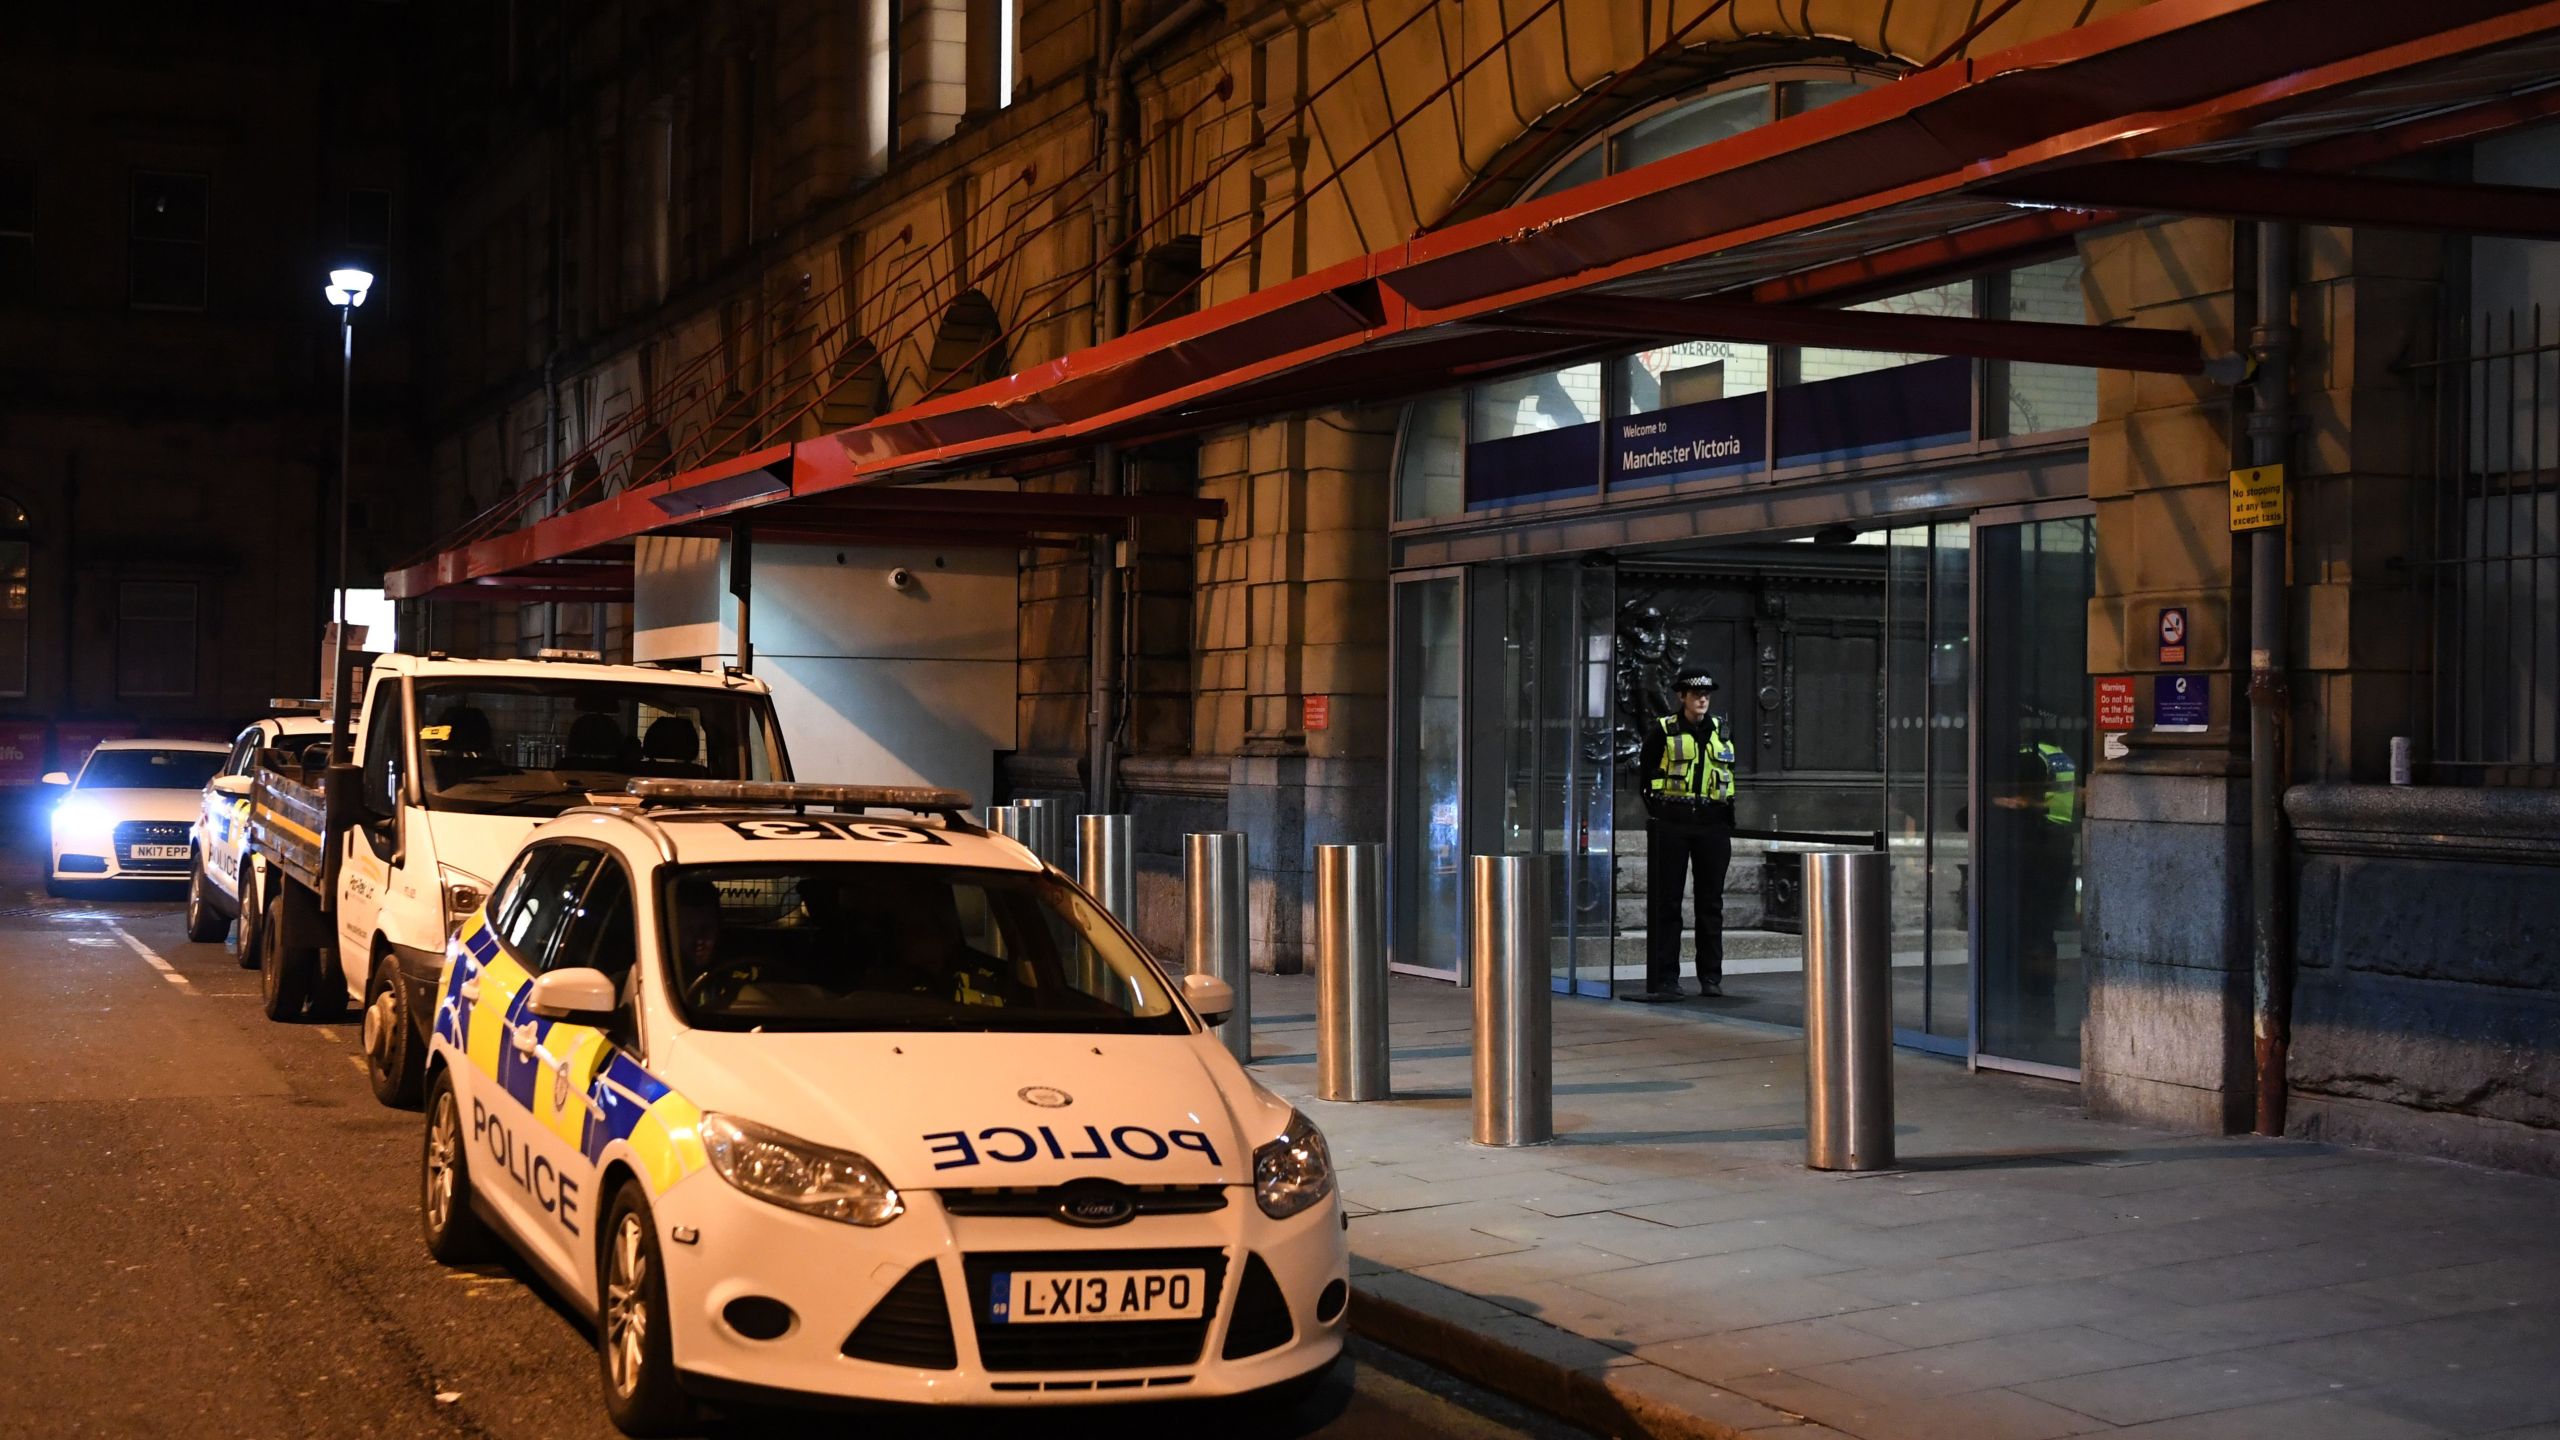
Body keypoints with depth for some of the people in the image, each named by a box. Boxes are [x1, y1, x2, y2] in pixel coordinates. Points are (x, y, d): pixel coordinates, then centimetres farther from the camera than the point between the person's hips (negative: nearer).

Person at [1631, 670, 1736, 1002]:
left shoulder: (1721, 732, 12)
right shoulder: (1662, 731, 0)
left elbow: (1729, 777, 18)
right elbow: (1646, 775, 2)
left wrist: (1727, 822, 12)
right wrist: (1656, 812, -5)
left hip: (1712, 824, 4)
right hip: (1671, 825, -4)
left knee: (1711, 901, 7)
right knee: (1666, 902, -1)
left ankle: (1711, 976, 14)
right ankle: (1664, 979, 1)